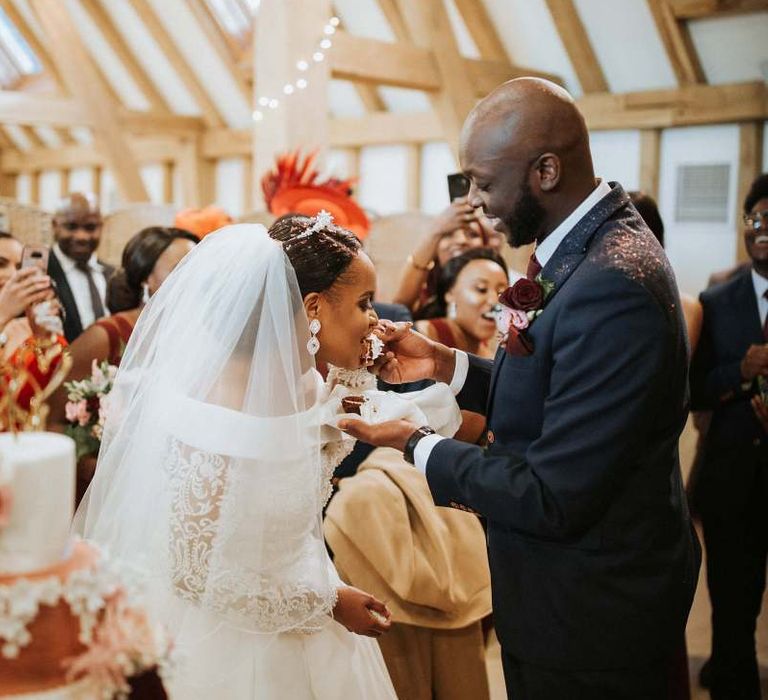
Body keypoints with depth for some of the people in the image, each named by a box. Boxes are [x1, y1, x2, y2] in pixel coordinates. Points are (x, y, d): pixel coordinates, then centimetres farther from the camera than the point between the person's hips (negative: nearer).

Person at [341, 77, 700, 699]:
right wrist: (446, 365, 1)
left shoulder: (612, 285, -29)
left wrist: (420, 447, -16)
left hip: (589, 620, -9)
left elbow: (552, 498, -27)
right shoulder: (602, 244, 2)